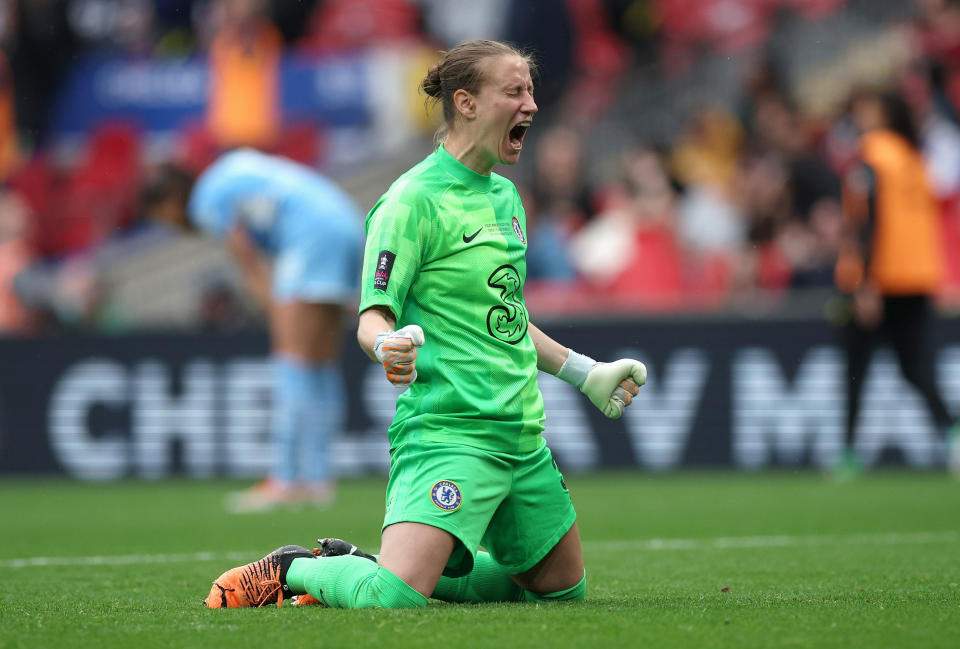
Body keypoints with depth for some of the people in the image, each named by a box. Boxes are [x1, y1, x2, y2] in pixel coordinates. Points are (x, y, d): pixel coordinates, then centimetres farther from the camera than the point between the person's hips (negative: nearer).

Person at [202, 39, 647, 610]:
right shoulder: (415, 200, -11)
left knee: (564, 586, 13)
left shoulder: (505, 196, 15)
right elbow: (373, 316, -14)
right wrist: (388, 345, -37)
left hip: (522, 434, 9)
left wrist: (587, 374, 29)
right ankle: (294, 570, 6)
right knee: (393, 601, -27)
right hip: (447, 429, -9)